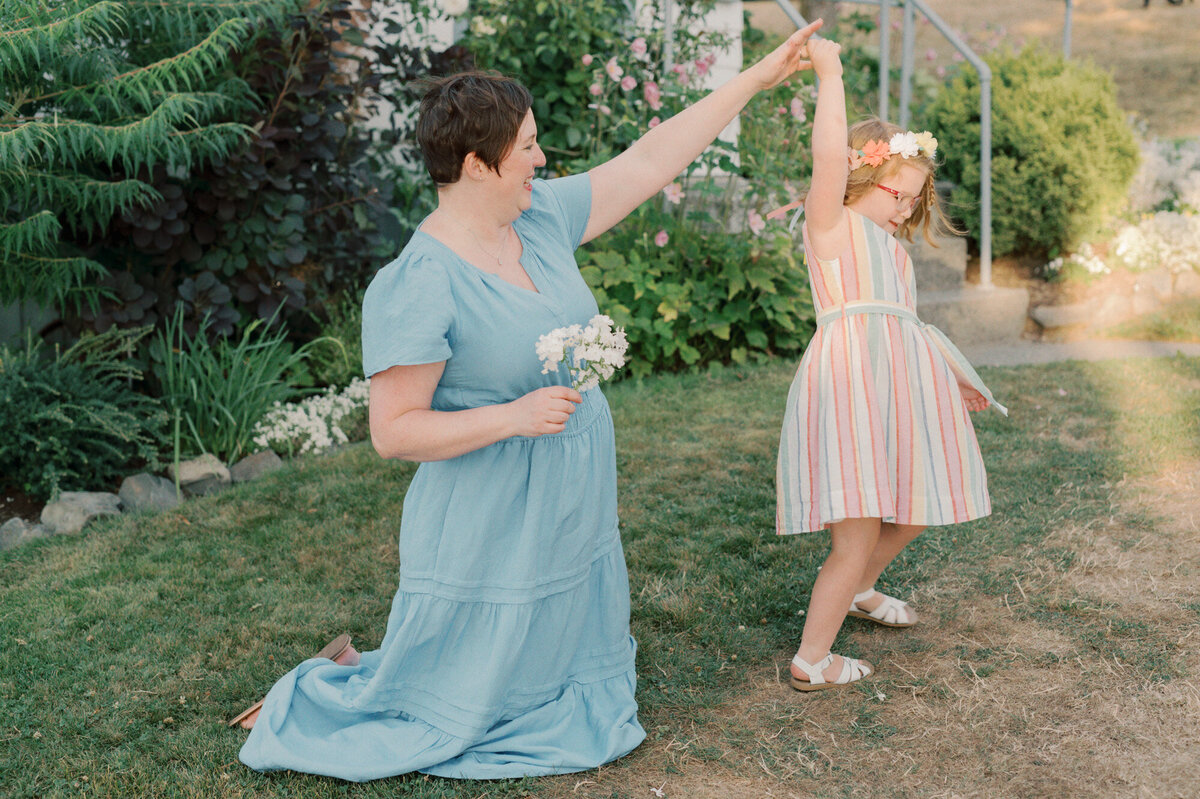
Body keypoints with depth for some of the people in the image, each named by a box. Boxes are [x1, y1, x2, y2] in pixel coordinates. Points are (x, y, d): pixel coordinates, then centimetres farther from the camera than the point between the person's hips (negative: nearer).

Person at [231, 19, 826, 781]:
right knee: (447, 706, 12)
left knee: (568, 676, 22)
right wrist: (512, 416, -27)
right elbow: (393, 431, -21)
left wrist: (758, 77, 7)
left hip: (574, 511, 8)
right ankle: (340, 679, 39)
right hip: (491, 529, -7)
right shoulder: (415, 286, -23)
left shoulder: (545, 216, -2)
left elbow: (651, 159, 5)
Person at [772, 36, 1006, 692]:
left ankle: (856, 591, 44)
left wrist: (953, 375, 36)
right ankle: (811, 661, 5)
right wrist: (829, 74, -18)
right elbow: (829, 157, -19)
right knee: (857, 533, -8)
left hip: (900, 385, 9)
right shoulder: (830, 223, 0)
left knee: (907, 513, 18)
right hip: (849, 379, -9)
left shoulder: (891, 247, 27)